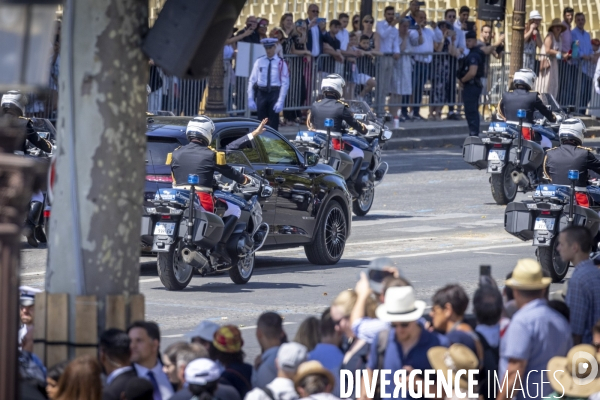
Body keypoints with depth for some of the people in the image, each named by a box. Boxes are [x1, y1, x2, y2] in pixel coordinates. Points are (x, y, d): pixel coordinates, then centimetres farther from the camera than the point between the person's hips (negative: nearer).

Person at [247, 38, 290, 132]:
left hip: (274, 93, -2)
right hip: (262, 93, 2)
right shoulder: (259, 62, 4)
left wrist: (280, 101, -12)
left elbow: (285, 83, -6)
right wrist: (250, 99, -1)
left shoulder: (280, 63, -3)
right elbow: (252, 81, 5)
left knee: (273, 123, 0)